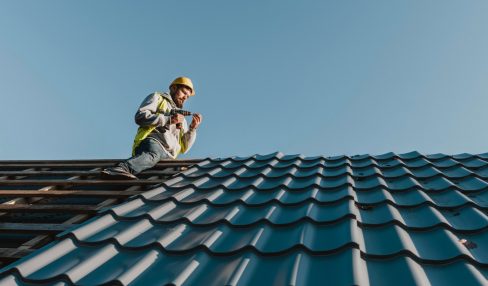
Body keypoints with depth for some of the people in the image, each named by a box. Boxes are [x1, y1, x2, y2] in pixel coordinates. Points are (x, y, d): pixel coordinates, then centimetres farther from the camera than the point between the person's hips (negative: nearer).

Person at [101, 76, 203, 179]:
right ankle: (120, 169, -65)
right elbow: (140, 116, 1)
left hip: (168, 155, 5)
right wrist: (169, 119, -3)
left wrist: (192, 129, 11)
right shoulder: (158, 98, 22)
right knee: (153, 154, -41)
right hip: (152, 141, -5)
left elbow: (183, 148, 25)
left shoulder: (181, 118, 35)